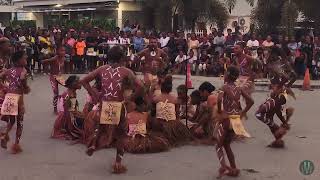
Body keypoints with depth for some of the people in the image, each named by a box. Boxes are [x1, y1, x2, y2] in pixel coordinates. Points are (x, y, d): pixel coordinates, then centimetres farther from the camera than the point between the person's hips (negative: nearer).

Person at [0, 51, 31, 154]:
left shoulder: (9, 71, 10)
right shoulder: (23, 70, -7)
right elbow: (22, 78, -27)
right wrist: (26, 87, -9)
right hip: (18, 97, -5)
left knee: (11, 121, 23)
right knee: (19, 123, 11)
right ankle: (16, 145, 12)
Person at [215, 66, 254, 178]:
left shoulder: (225, 87, -10)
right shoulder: (239, 89, 5)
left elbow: (219, 99, -29)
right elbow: (250, 101, 2)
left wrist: (219, 111, -14)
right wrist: (242, 113, 7)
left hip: (225, 119, -5)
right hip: (236, 120, 5)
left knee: (219, 145, 8)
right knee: (227, 145, 22)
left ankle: (223, 167, -13)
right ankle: (234, 169, 19)